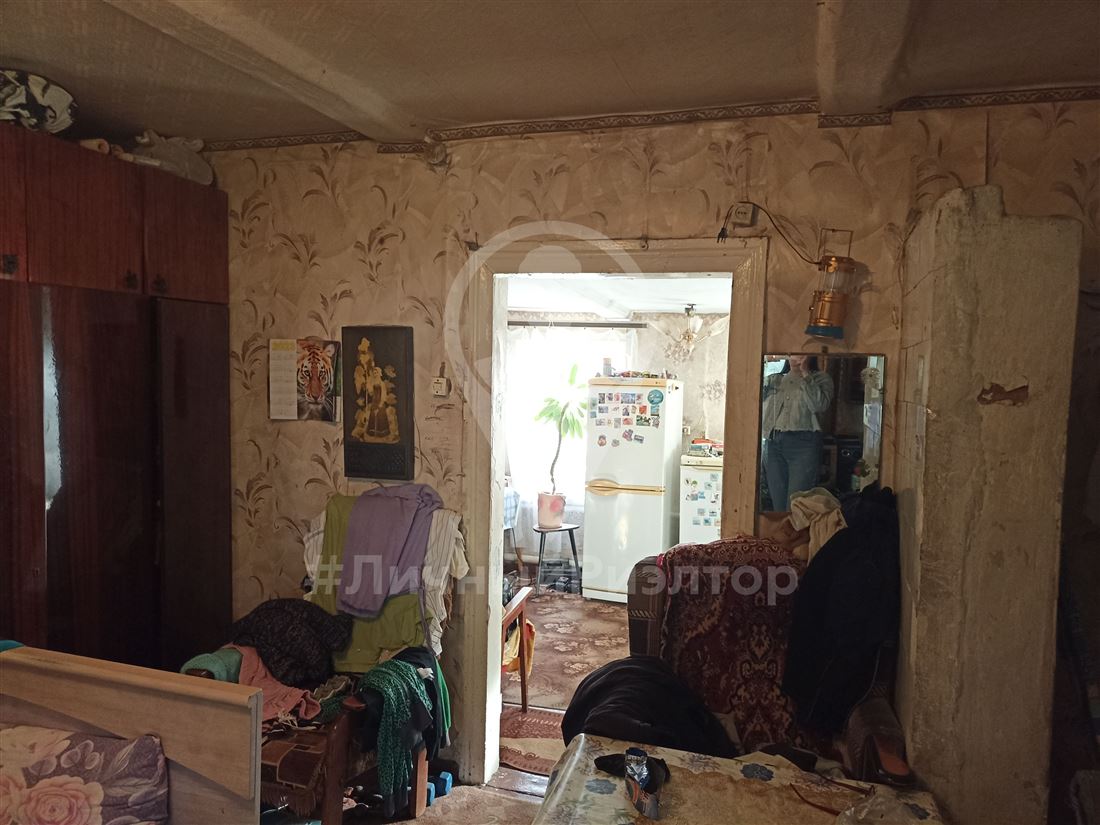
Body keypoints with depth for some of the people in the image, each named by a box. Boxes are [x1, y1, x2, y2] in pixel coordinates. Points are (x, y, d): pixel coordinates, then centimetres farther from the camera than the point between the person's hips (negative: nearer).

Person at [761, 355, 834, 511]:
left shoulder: (821, 379, 7)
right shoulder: (772, 380, 18)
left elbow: (819, 405, -12)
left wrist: (805, 374, -9)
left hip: (804, 443, -4)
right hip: (773, 444, 4)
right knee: (778, 506, 4)